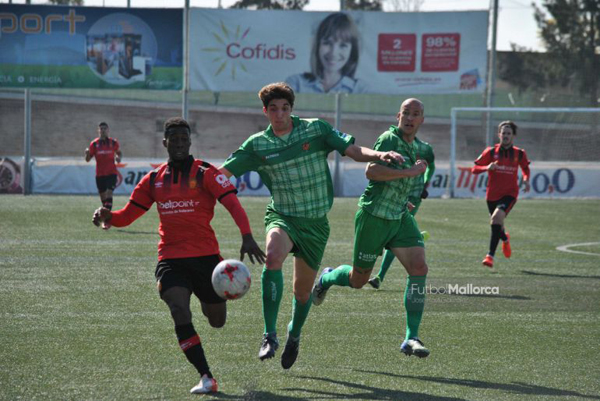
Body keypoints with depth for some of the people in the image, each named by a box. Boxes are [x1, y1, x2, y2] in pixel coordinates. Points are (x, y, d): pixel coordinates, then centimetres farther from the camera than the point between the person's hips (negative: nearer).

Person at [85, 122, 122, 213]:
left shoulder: (113, 142, 1)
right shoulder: (94, 143, 1)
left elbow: (119, 153, 17)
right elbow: (88, 159, 3)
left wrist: (119, 158, -6)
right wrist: (87, 153, -20)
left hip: (111, 172, -2)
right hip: (100, 174, 2)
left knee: (109, 194, -16)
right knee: (103, 197, 8)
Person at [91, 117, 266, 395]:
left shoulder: (205, 173, -3)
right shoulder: (154, 179, 9)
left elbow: (233, 204, -14)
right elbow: (127, 215, 14)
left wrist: (247, 237, -30)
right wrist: (107, 216, -9)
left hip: (205, 257, -1)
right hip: (170, 260, 1)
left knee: (217, 321, 12)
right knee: (179, 313, -23)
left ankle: (206, 301, 51)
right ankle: (206, 378, -19)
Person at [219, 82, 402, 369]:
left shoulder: (316, 130, -3)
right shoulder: (257, 145, -1)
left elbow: (353, 151, -4)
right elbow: (223, 172, 1)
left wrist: (380, 155, -22)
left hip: (316, 222, 1)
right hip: (282, 216, -1)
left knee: (303, 290, 9)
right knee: (273, 256, -35)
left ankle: (294, 334, 43)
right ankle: (270, 335, -31)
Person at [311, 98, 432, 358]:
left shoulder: (415, 148, 12)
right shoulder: (389, 138, -15)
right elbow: (372, 171, -28)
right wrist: (410, 172, -27)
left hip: (399, 217, 7)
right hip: (373, 217, -7)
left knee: (419, 267, -13)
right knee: (358, 280, 6)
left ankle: (411, 338, -12)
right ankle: (326, 278, 43)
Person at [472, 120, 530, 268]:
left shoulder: (519, 154, 1)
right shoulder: (491, 152, -2)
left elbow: (525, 168, 20)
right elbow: (474, 169, -2)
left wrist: (526, 180, -1)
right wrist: (487, 167, -22)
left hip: (510, 194, -2)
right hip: (492, 194, 2)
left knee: (497, 217, -27)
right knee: (497, 225, 13)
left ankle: (490, 255, -23)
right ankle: (505, 239, 53)